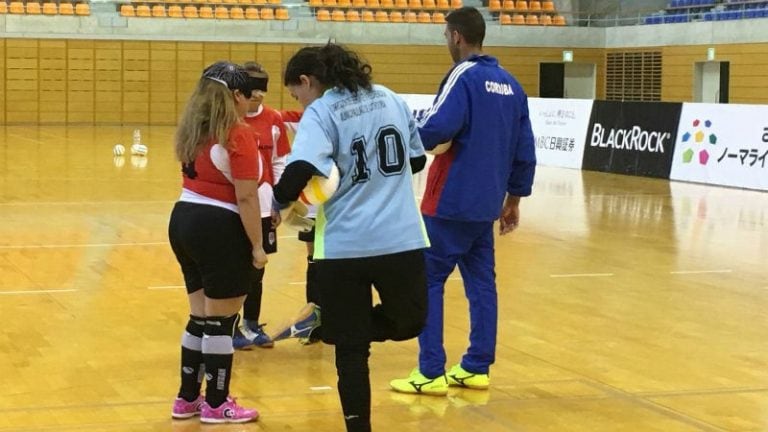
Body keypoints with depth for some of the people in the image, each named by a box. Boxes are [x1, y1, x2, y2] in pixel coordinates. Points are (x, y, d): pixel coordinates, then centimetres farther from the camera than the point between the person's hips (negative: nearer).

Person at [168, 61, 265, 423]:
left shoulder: (192, 128, 9)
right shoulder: (238, 135, -15)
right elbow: (246, 198, -17)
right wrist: (257, 245, -11)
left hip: (183, 219, 8)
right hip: (219, 229, -8)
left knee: (200, 316, 17)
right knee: (220, 320, 3)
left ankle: (187, 398, 24)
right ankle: (216, 404, 12)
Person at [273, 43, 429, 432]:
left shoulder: (320, 112, -6)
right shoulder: (389, 98, 10)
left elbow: (299, 171, -21)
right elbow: (417, 158, 18)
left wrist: (280, 203, -4)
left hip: (345, 246, -3)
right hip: (402, 239, 4)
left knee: (351, 348, 9)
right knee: (409, 321, 25)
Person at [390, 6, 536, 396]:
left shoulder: (464, 76, -12)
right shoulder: (510, 84, 11)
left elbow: (435, 130, -25)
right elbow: (525, 150, 13)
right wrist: (514, 198, 19)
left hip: (451, 201, -8)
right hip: (486, 204, 8)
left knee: (428, 281, -1)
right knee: (481, 283, 11)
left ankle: (431, 373, -2)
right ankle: (477, 368, 14)